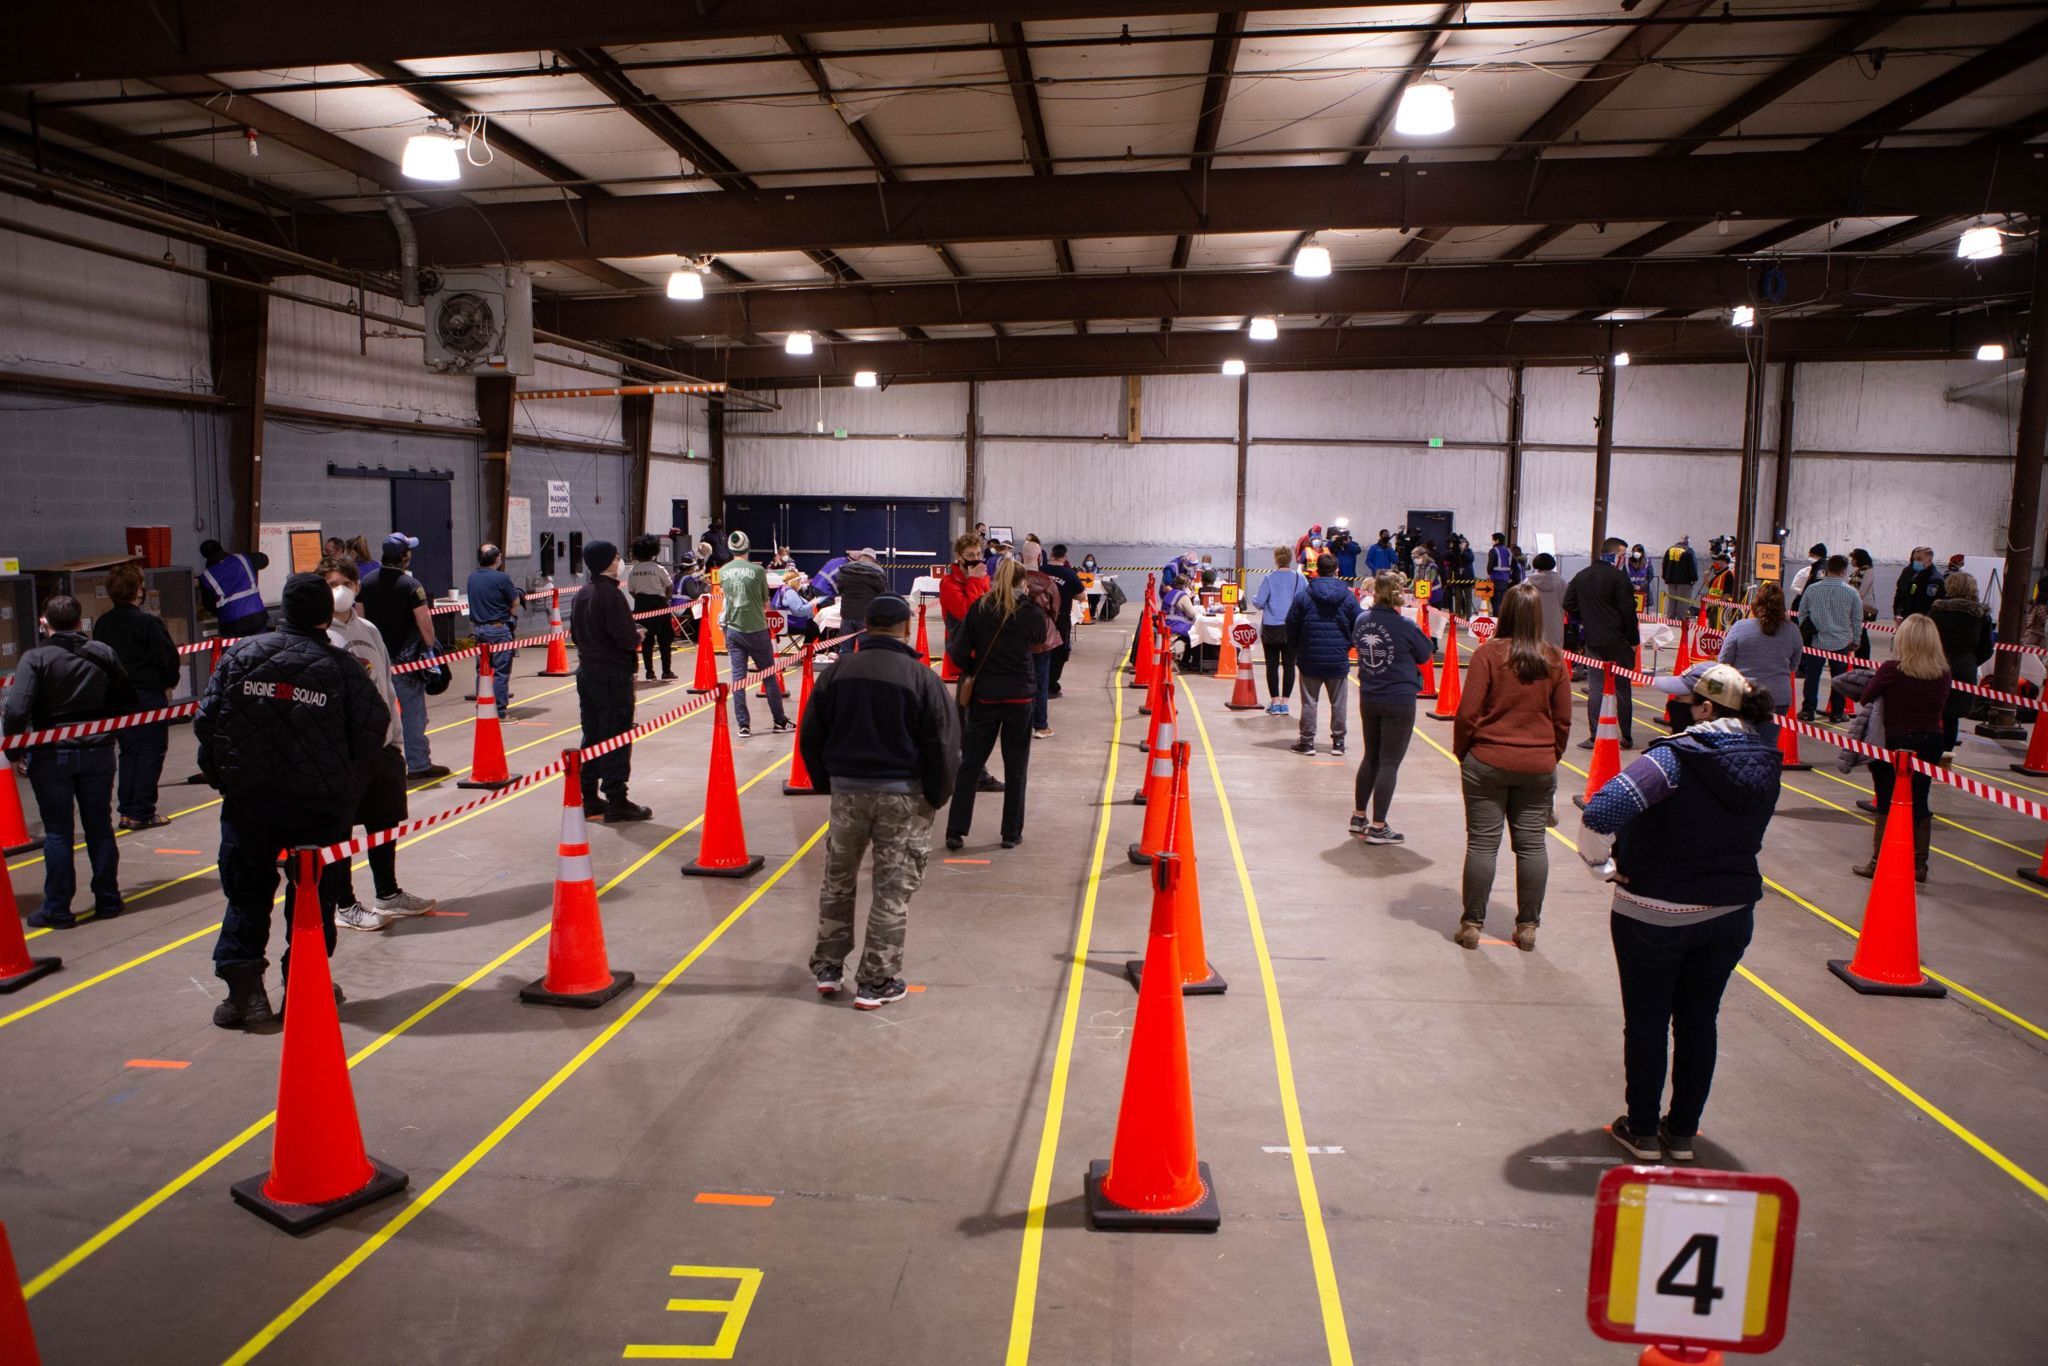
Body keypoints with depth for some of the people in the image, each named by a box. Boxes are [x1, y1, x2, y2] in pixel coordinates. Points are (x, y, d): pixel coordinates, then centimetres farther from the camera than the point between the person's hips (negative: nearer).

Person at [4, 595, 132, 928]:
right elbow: (128, 700, 3)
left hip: (52, 756, -3)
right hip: (98, 752, 3)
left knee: (57, 832, 4)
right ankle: (107, 900, 17)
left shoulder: (35, 657, -12)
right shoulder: (104, 653, 0)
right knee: (100, 828, 12)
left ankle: (57, 909, 9)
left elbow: (16, 711, -19)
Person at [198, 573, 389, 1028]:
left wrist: (223, 776, 11)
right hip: (320, 805, -2)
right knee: (314, 893, 12)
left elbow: (206, 722, -1)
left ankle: (242, 986, 8)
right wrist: (345, 788, 5)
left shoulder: (240, 656, -2)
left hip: (247, 801, 2)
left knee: (247, 890, 14)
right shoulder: (342, 668, -9)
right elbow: (373, 730, -11)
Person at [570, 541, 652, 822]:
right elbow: (626, 638, -21)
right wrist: (638, 637, -1)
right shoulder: (611, 595, -17)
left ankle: (589, 800, 18)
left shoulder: (580, 595, 10)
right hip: (614, 676, -8)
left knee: (591, 736, 13)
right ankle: (616, 802, 0)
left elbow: (575, 635, 17)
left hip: (587, 671, 8)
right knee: (617, 738, -3)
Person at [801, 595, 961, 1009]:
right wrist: (936, 797, 3)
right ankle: (875, 983, 11)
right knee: (893, 890, 6)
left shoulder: (838, 672, 0)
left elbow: (811, 737, 6)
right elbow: (943, 747, -10)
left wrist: (828, 783, 17)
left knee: (837, 880, 20)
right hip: (902, 795, -3)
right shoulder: (921, 679, -10)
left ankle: (828, 968, 29)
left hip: (847, 789, 3)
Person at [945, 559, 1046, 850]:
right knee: (1015, 767, 10)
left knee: (969, 764, 8)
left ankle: (955, 831, 6)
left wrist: (974, 671, 11)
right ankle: (1011, 833, 14)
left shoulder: (979, 608, -3)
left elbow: (959, 653, -6)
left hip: (984, 695, 1)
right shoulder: (1031, 613, -6)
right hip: (1019, 696, -1)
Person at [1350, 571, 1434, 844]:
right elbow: (1427, 655, -2)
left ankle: (1359, 817, 29)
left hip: (1368, 698, 6)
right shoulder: (1405, 625, -16)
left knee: (1371, 758, 20)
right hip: (1399, 701, -6)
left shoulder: (1362, 620, -2)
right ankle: (1377, 827, 3)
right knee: (1389, 763, 1)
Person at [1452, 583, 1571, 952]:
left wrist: (1461, 754, 4)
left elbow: (1468, 713, -10)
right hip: (1539, 766, 3)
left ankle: (1472, 924, 10)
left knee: (1482, 843, 4)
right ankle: (1527, 927, 16)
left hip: (1487, 762, -3)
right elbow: (1563, 720, 5)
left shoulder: (1488, 654, -10)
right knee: (1531, 845, 9)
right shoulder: (1555, 660, 0)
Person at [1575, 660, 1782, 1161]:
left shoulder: (1676, 758, -24)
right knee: (1698, 1021, 18)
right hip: (1732, 913, 6)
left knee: (1646, 1022, 11)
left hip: (1654, 914, -6)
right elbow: (1747, 835, 10)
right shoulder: (1764, 764, -2)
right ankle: (1682, 1133, 28)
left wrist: (1599, 861, -16)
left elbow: (1600, 814, -33)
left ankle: (1643, 1131, 22)